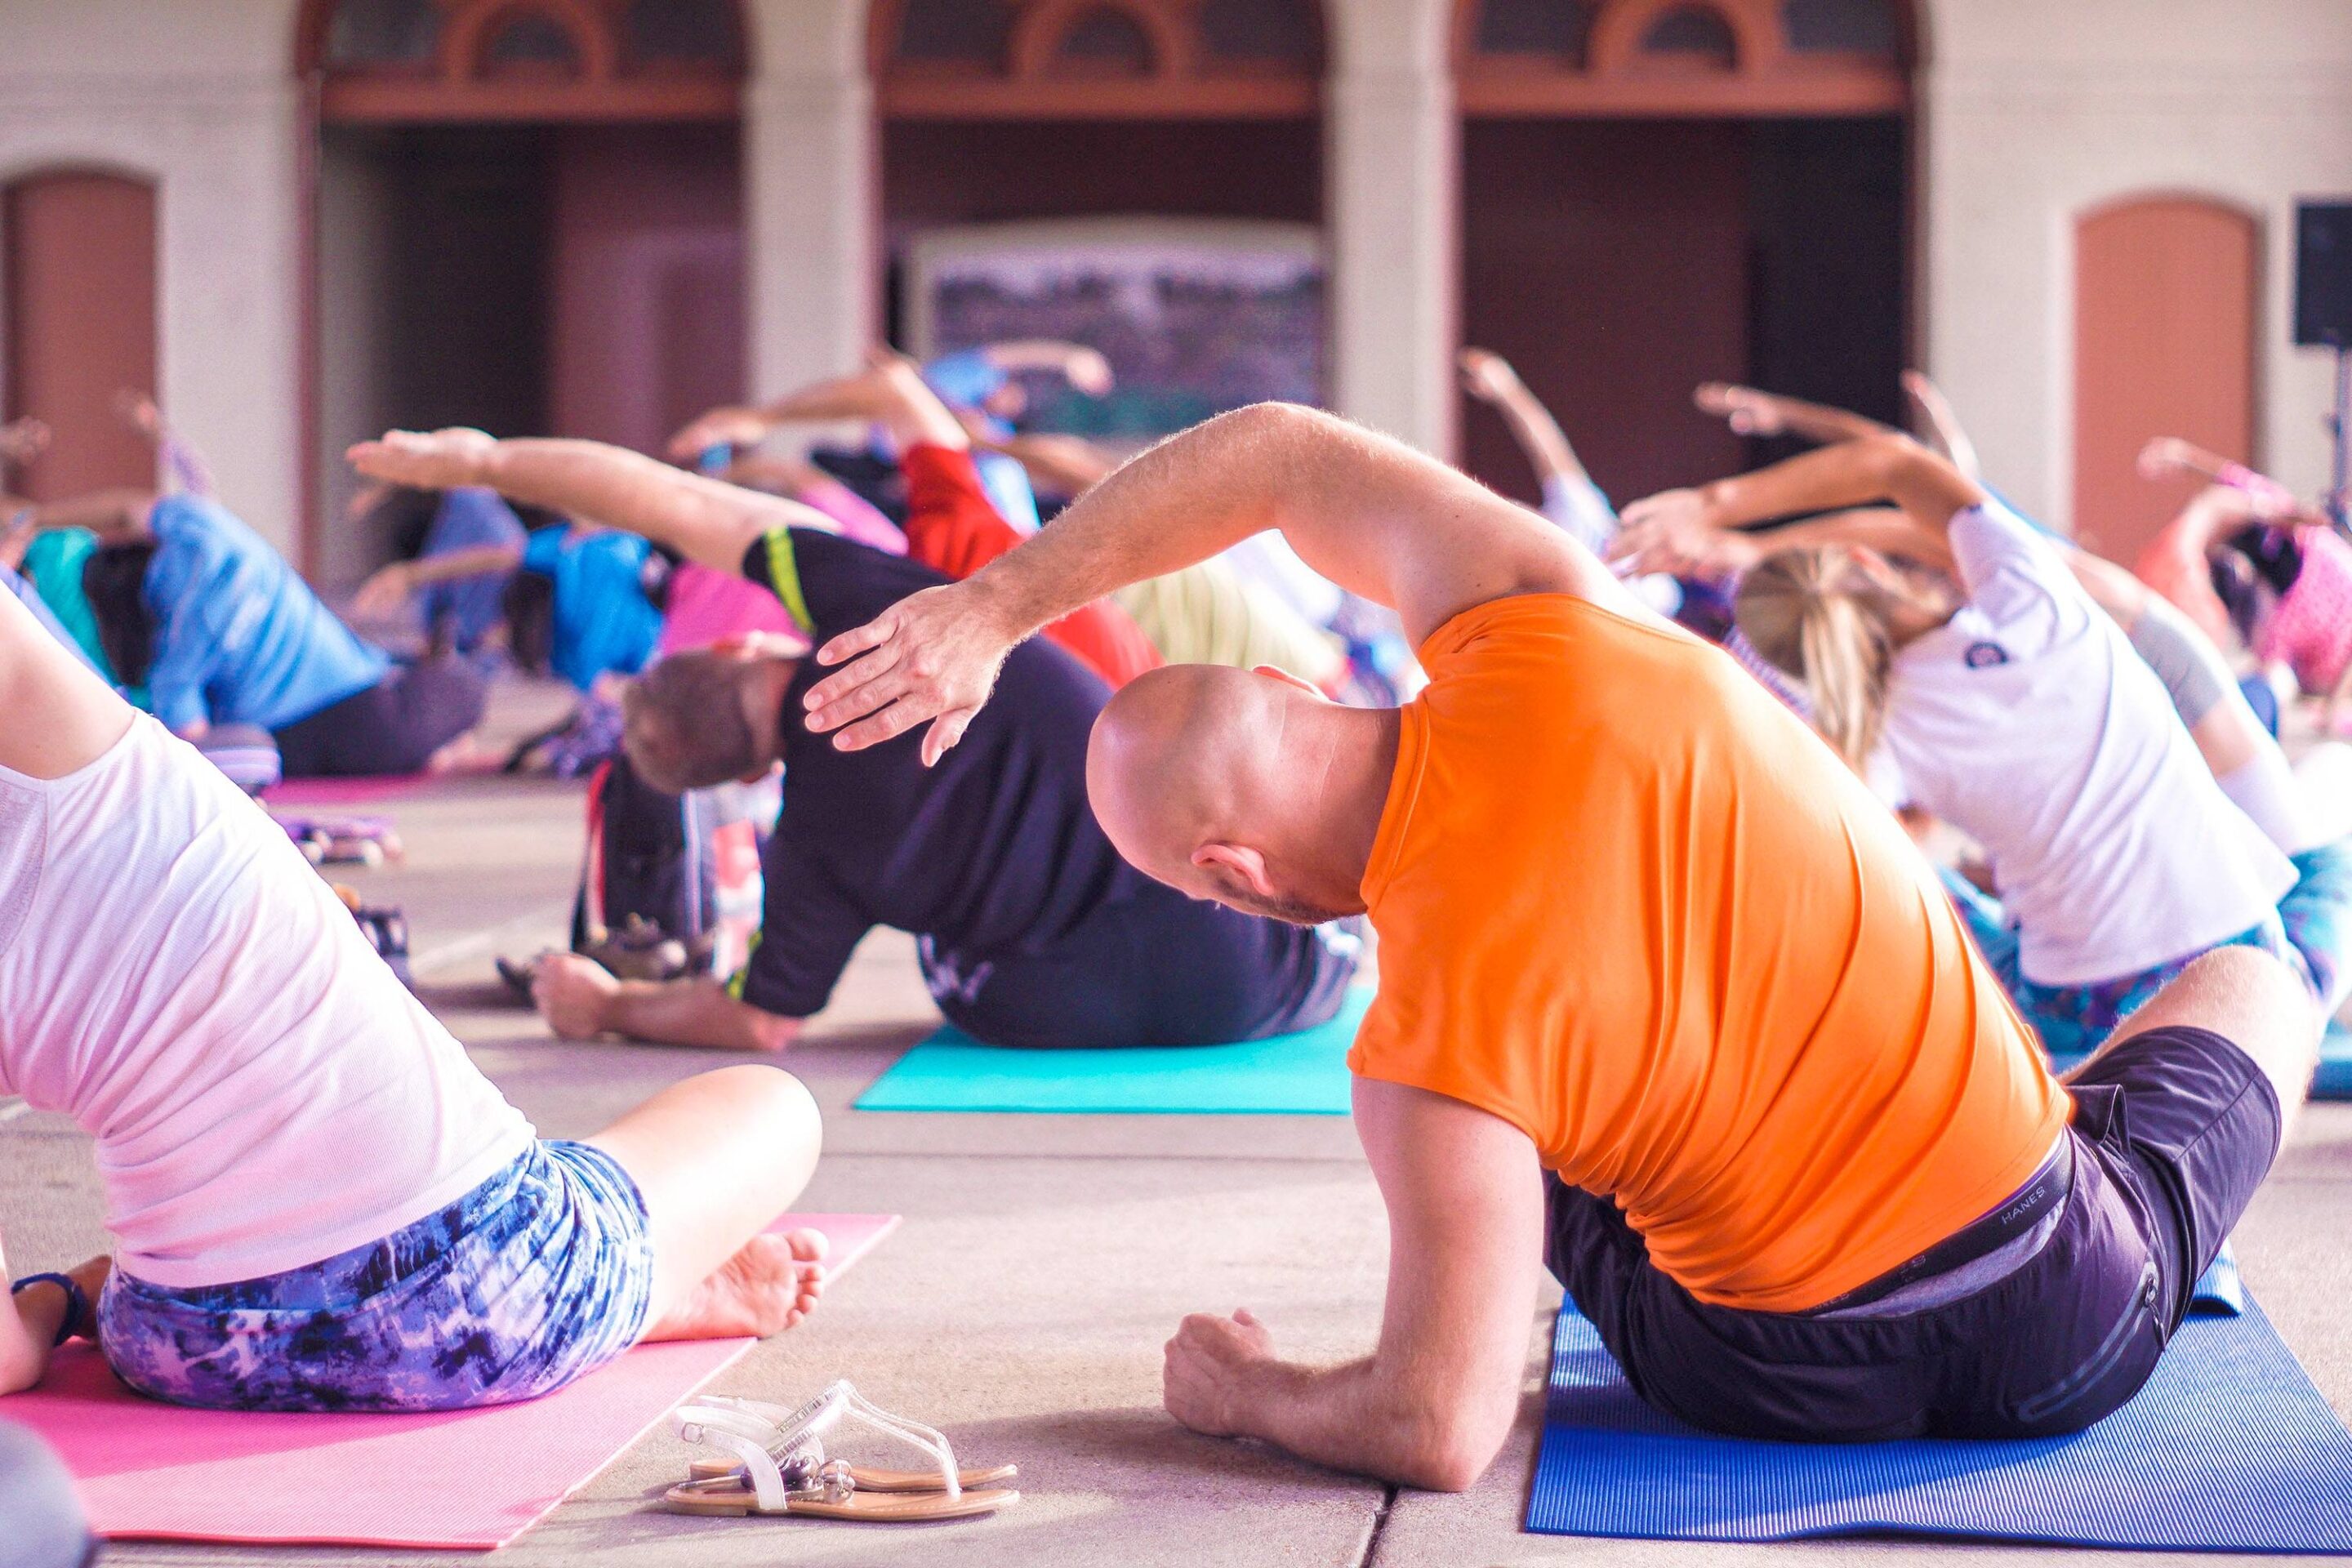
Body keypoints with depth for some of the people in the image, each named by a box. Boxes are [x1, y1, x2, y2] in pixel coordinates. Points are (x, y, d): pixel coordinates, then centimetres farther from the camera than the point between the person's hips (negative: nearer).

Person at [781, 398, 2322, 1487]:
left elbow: (1439, 1433, -20)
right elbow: (1280, 452, 0)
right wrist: (992, 607, 4)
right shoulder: (1541, 632, -16)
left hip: (1785, 1383, -2)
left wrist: (1240, 1391, 0)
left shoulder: (1431, 1055, -25)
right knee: (2253, 985, 33)